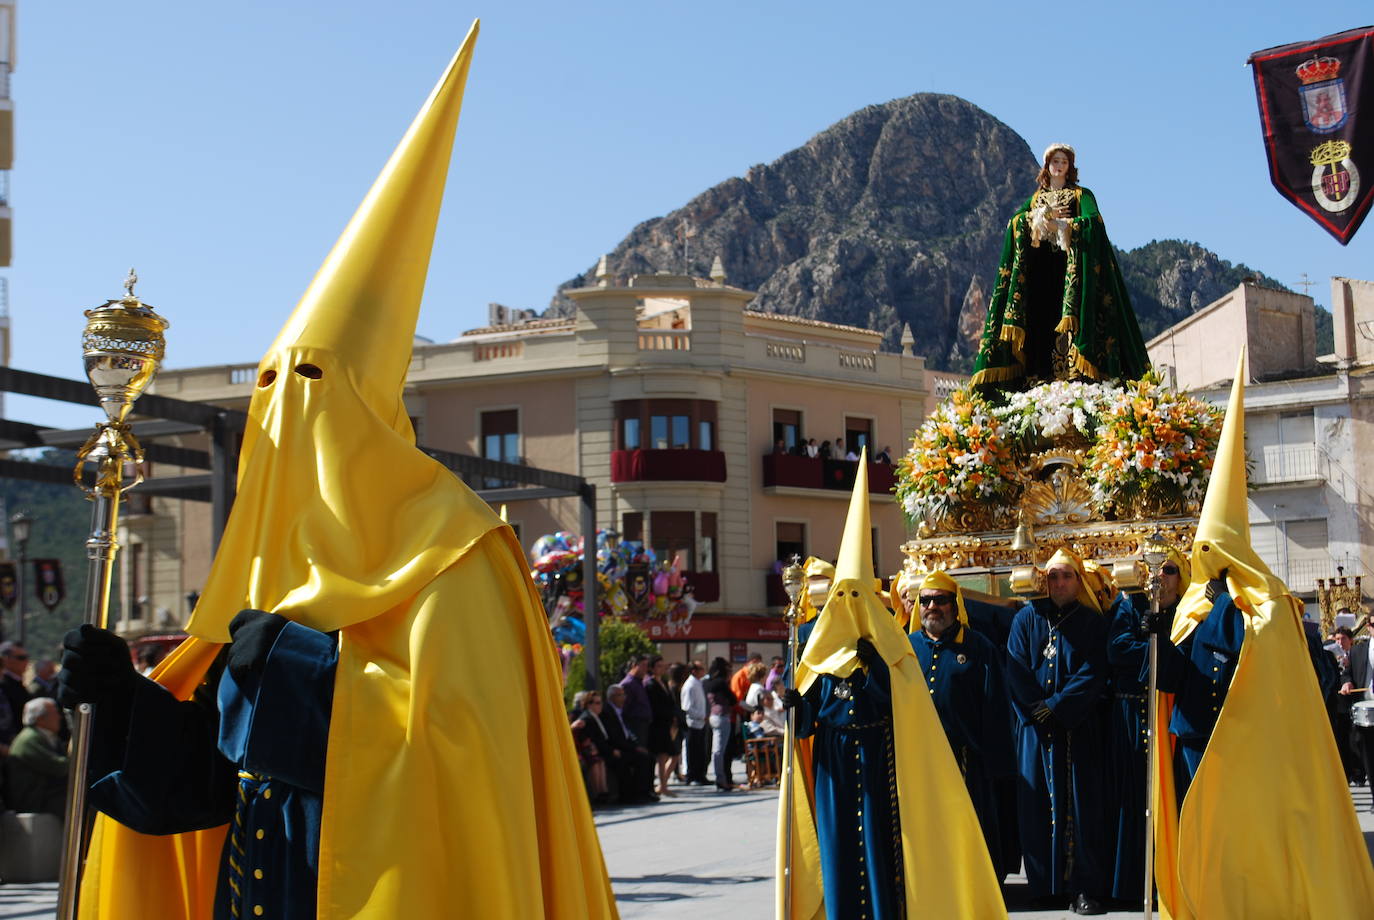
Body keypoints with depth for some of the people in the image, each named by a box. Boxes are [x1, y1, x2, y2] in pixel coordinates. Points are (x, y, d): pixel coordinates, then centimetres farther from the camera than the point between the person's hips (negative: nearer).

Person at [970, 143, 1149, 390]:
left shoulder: (1081, 195, 12)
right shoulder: (1036, 198, 22)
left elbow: (1093, 219, -8)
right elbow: (1015, 220, 5)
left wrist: (1058, 224, -14)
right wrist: (1043, 214, -9)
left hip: (1069, 263, -3)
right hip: (1040, 266, 3)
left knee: (1066, 313, -15)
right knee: (1040, 318, -9)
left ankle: (1069, 373, -21)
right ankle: (1040, 377, -14)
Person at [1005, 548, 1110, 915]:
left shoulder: (1092, 622, 6)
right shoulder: (1027, 619, 8)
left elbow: (1093, 674, -5)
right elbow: (1016, 672, 1)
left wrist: (1056, 707, -14)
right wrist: (1038, 711, -11)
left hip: (1078, 728, -1)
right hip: (1035, 728, 1)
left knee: (1080, 802, -4)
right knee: (1038, 801, 0)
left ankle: (1083, 886, -4)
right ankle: (1043, 883, 5)